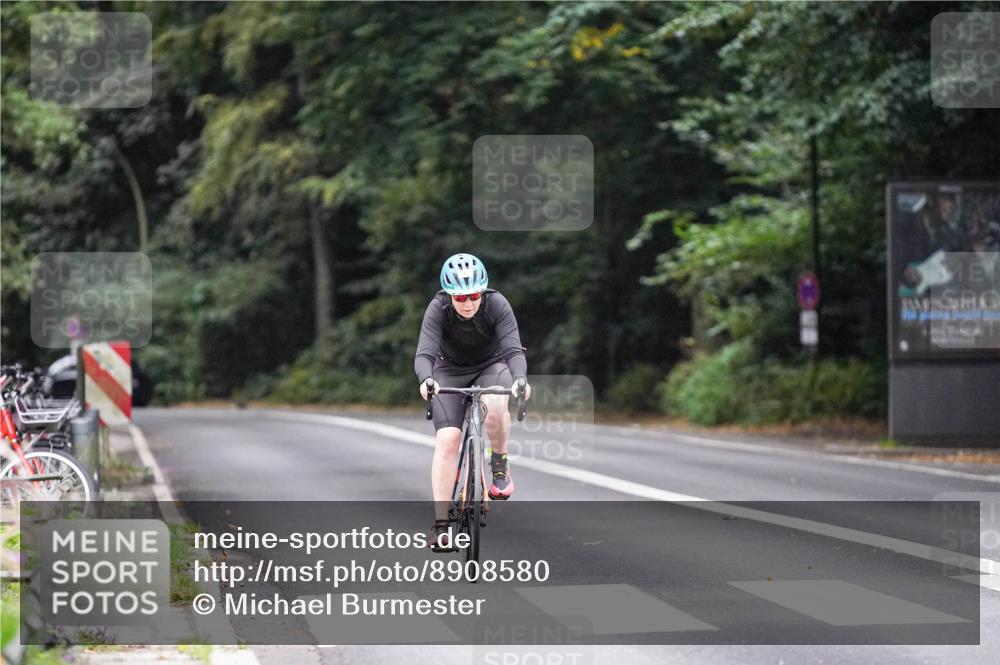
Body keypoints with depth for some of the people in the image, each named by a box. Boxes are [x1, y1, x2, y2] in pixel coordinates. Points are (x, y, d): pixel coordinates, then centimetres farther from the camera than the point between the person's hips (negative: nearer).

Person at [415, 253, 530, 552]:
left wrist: (520, 379, -52)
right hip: (451, 371, 0)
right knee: (447, 439, -18)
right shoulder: (438, 309, -26)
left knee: (495, 406, -35)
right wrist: (426, 380, -56)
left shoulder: (497, 304, -26)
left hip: (491, 367, 0)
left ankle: (500, 463, -6)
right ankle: (441, 525, -14)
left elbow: (513, 350, -32)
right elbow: (424, 354, -34)